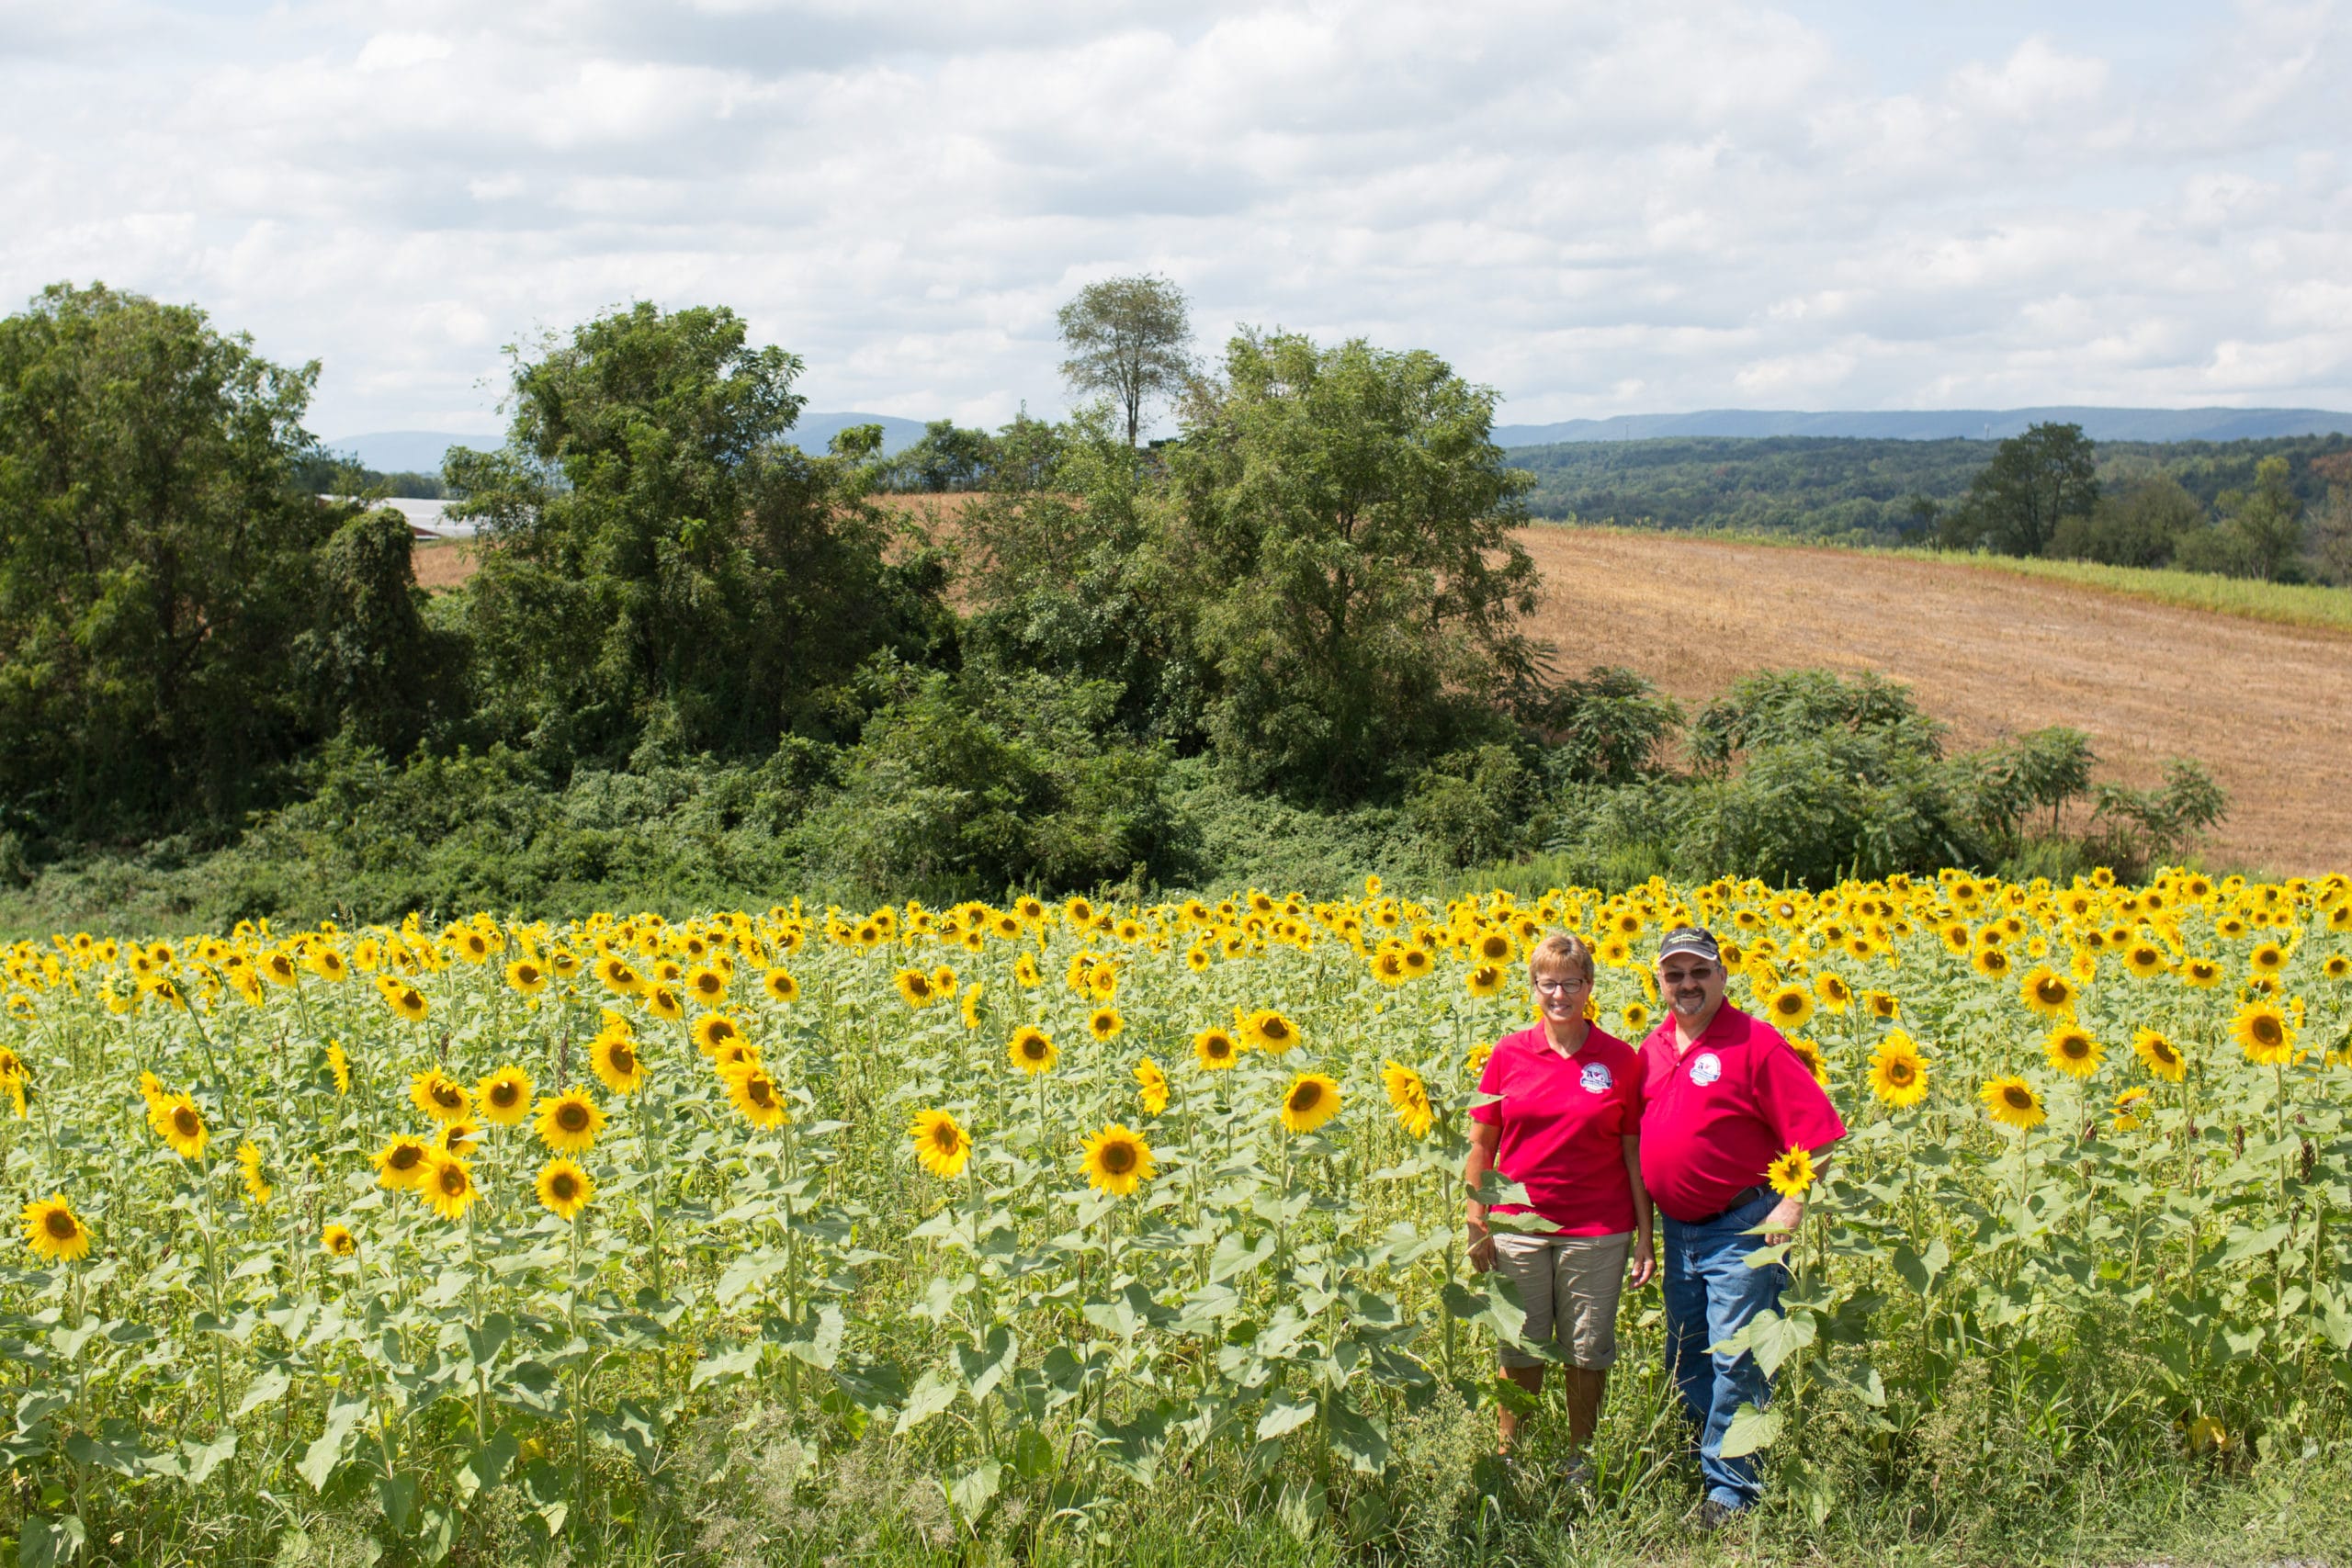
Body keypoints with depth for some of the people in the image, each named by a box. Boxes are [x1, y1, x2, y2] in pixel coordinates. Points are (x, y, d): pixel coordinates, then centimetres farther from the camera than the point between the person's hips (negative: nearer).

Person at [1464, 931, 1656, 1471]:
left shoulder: (1621, 1059, -1)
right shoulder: (1508, 1054, 1)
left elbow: (1635, 1153, 2)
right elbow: (1481, 1146, 6)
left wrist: (1645, 1238, -1)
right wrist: (1477, 1225, 1)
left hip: (1597, 1231, -1)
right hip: (1518, 1225, 1)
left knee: (1588, 1352, 9)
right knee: (1520, 1350, 10)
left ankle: (1580, 1461, 26)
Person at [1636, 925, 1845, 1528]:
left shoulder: (1754, 1042, -12)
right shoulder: (1653, 1048, 9)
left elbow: (1816, 1128, -13)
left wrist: (1793, 1205, -17)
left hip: (1743, 1229, -7)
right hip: (1678, 1230, 7)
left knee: (1735, 1362, -5)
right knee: (1685, 1358, 16)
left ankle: (1729, 1490, 5)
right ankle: (1689, 1469, 31)